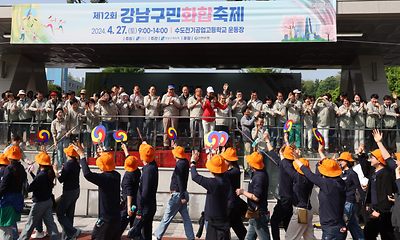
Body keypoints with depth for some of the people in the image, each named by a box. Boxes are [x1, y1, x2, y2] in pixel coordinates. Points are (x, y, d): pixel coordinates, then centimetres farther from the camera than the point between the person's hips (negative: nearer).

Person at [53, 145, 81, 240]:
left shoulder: (68, 164, -19)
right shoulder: (77, 163, 5)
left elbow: (61, 180, -15)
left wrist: (56, 170, -3)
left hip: (69, 192, -8)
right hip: (76, 190, 8)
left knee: (59, 213, 3)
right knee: (69, 214, 16)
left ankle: (73, 232, -2)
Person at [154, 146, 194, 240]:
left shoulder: (179, 164, -19)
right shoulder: (185, 162, 6)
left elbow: (180, 181, -22)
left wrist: (182, 196, -23)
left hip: (177, 194, -9)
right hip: (183, 194, 9)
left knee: (167, 217, 3)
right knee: (186, 217, 11)